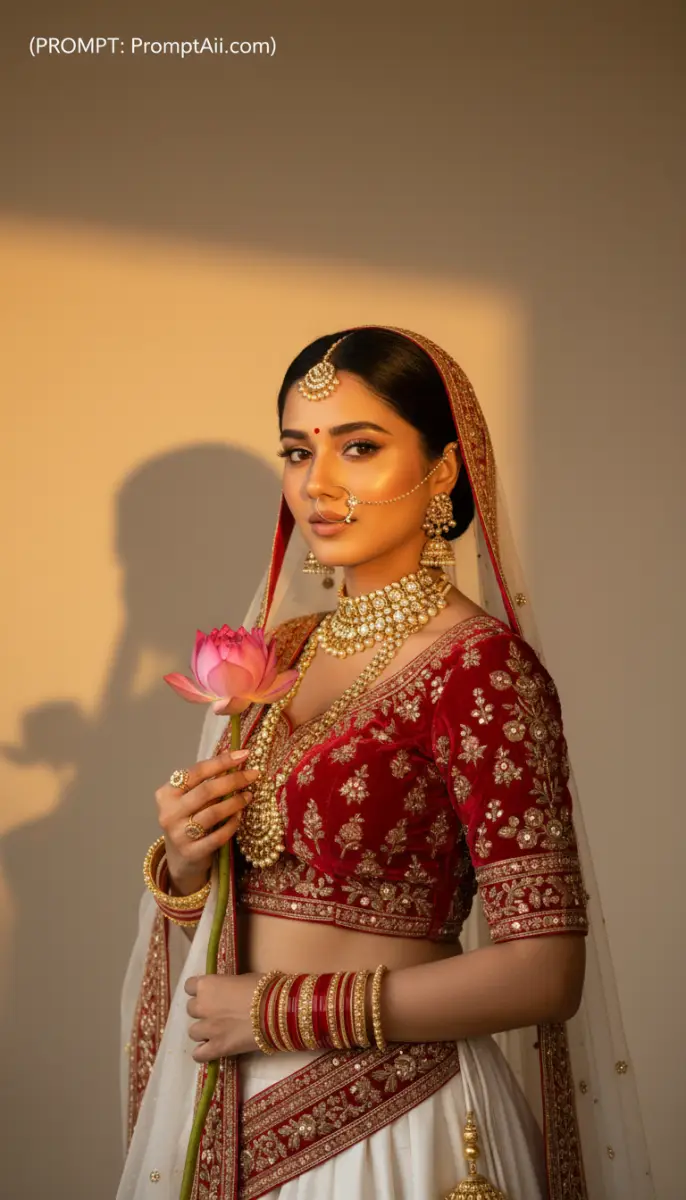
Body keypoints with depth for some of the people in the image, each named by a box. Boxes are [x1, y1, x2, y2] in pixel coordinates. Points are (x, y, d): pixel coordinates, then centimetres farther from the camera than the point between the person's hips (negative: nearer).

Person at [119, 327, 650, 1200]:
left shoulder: (481, 665, -17)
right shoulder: (282, 647, 4)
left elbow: (543, 972, -22)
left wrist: (282, 1010, -17)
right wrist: (186, 862, -7)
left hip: (383, 1120, -6)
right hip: (229, 1105, 6)